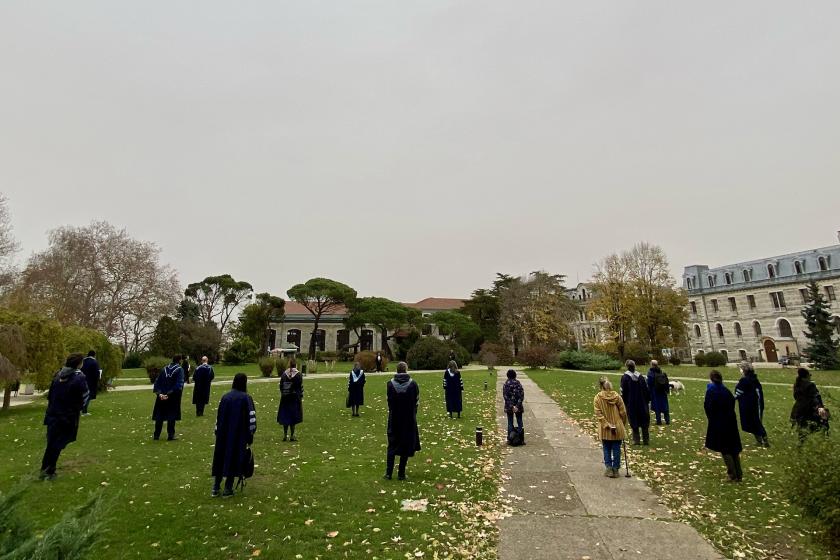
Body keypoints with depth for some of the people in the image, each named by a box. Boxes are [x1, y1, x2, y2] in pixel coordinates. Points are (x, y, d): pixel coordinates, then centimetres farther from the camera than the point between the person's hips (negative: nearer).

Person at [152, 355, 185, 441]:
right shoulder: (179, 370, -7)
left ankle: (157, 435, 18)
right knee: (171, 416, 3)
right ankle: (170, 435, 5)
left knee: (160, 415, 13)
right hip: (173, 397, -4)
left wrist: (158, 393, -5)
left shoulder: (164, 369, 9)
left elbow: (157, 381, 2)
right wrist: (170, 393, -15)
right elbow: (179, 383, -17)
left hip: (161, 396, 4)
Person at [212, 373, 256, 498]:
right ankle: (228, 490, 10)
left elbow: (218, 417, 7)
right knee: (234, 458, 6)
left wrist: (218, 434, 17)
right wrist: (250, 435, -2)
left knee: (221, 458, 16)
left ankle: (215, 488, 21)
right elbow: (251, 418, -13)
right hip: (239, 436, -4)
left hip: (223, 435, 4)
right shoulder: (246, 398, -12)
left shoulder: (225, 397, 2)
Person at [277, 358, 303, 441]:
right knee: (293, 416, 4)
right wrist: (301, 397, 1)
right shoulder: (298, 374, -9)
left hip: (285, 398, 3)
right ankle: (292, 436, 8)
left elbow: (281, 386, 6)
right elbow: (300, 387, -8)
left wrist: (283, 395, 17)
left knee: (285, 416, 11)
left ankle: (285, 435, 17)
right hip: (295, 398, -3)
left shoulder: (284, 374, 1)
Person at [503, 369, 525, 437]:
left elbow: (505, 396, -12)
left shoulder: (506, 384, -7)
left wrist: (511, 406, -12)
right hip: (518, 406, 1)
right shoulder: (518, 383, -4)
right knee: (519, 422, 13)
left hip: (509, 406, -1)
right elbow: (522, 396, -9)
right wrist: (517, 405, -12)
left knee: (510, 422, 9)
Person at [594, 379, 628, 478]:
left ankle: (609, 468, 10)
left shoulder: (598, 397, -10)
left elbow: (598, 414, -14)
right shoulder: (616, 396, -8)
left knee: (607, 449, 12)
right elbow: (623, 412, -4)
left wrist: (607, 425, -11)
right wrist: (622, 424, 11)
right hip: (618, 428, 1)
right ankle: (615, 469, 16)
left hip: (605, 429, -1)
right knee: (616, 449, 11)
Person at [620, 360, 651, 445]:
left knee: (634, 422, 5)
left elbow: (623, 392, -9)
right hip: (642, 403, 3)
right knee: (644, 421, 12)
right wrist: (647, 400, 13)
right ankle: (646, 440, 15)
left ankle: (636, 440, 7)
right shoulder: (640, 376, 0)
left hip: (631, 404, -3)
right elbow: (646, 389, 5)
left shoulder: (625, 377, -11)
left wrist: (623, 403, 1)